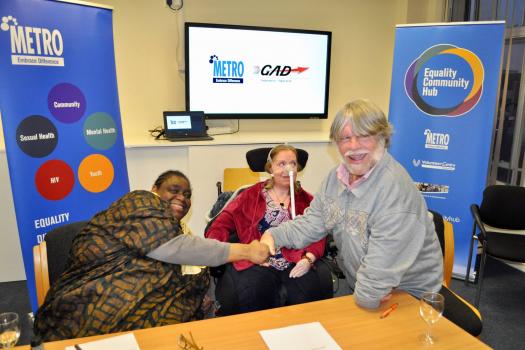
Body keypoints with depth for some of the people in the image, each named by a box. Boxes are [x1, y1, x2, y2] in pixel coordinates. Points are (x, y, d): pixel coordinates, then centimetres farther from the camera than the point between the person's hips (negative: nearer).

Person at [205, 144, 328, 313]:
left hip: (296, 263, 1)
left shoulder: (306, 199, 18)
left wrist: (309, 258, -12)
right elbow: (225, 221, 5)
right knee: (252, 298, -30)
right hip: (257, 262, -1)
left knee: (310, 296, -27)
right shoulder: (252, 195, 15)